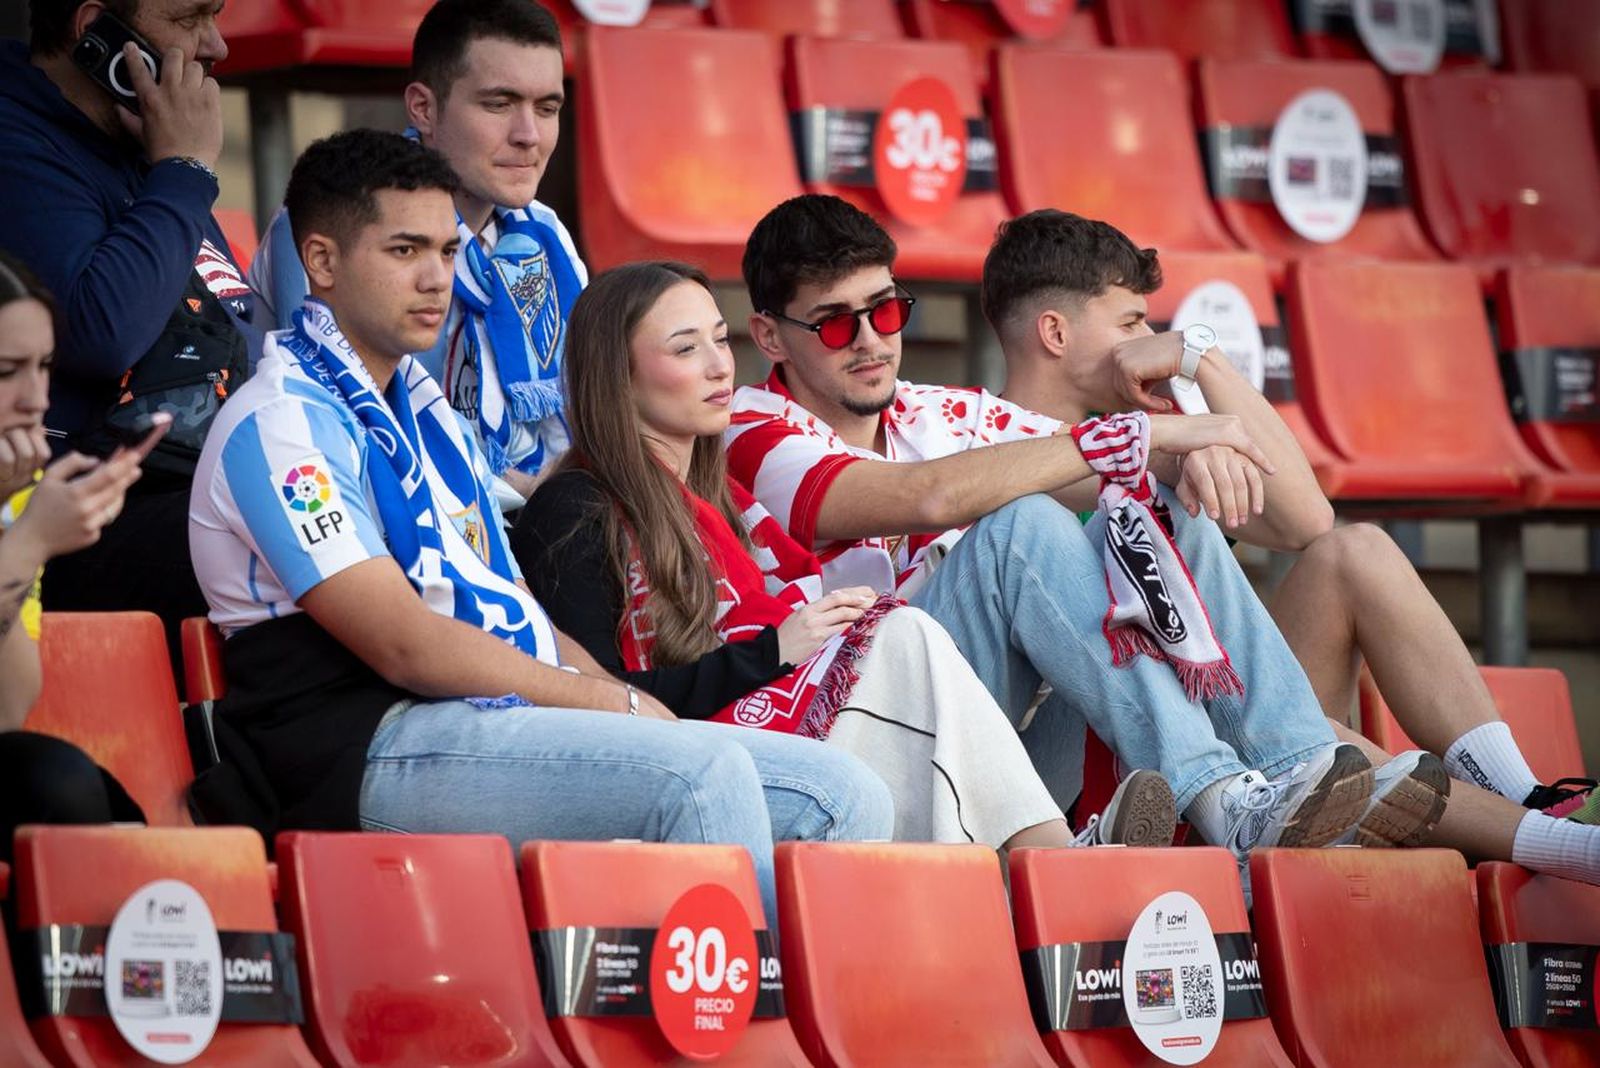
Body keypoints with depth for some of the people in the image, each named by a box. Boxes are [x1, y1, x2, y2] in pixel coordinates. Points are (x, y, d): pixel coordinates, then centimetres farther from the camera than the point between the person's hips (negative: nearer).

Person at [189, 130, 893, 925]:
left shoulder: (424, 409, 25)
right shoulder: (278, 426, -6)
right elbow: (406, 644, -14)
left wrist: (631, 707, 3)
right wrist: (615, 704, -9)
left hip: (511, 719, 9)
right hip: (379, 752, -9)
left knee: (844, 798, -6)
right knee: (705, 772, -31)